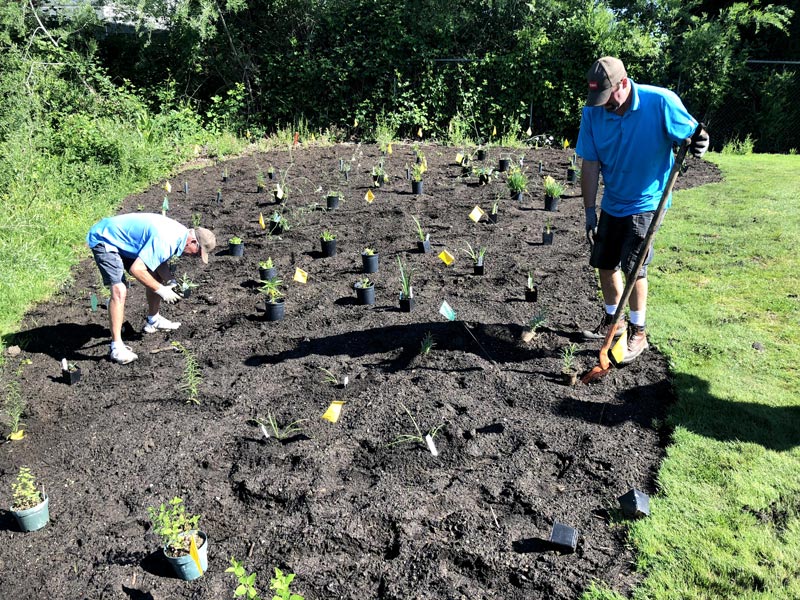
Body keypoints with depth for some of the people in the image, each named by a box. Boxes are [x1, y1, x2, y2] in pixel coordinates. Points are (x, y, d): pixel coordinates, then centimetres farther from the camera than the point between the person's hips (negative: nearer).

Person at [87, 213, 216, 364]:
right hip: (104, 240, -10)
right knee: (120, 291, -24)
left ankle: (153, 321, 34)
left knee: (156, 277, 14)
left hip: (123, 240, 10)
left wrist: (171, 283, -6)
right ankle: (116, 347, -21)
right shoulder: (165, 240, -33)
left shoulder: (180, 232, -3)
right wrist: (161, 290, -24)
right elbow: (136, 269, -34)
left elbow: (160, 261, 10)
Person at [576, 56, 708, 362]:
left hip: (645, 203, -5)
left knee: (634, 268, -7)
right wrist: (589, 211, -5)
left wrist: (698, 142, -33)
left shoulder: (661, 102, -19)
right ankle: (613, 319, 36)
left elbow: (692, 134, -8)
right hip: (611, 203, 5)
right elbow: (590, 165, -5)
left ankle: (637, 333, 12)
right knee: (604, 264, 13)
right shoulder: (593, 112, -9)